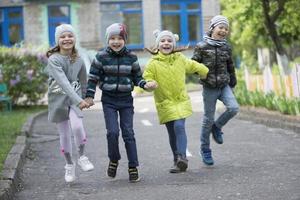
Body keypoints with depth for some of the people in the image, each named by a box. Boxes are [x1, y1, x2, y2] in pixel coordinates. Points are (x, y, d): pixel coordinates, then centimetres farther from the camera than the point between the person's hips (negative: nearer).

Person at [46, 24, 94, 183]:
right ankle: (69, 164, 26)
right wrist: (78, 100, -37)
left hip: (75, 98, 1)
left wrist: (85, 99, 18)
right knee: (64, 134, 6)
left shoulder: (78, 60, -1)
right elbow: (63, 82, -28)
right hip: (58, 99, -1)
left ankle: (82, 157, 1)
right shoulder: (53, 60, -16)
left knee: (77, 127, -22)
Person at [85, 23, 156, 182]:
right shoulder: (102, 57, -4)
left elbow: (137, 78, 8)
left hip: (126, 100, 1)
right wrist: (89, 96, -4)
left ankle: (133, 167, 7)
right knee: (112, 131, -12)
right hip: (109, 100, -1)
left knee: (128, 133, 1)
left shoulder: (131, 57, 0)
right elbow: (93, 77, 1)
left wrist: (145, 85, -11)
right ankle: (113, 160, 13)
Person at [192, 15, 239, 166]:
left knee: (233, 108, -21)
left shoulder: (226, 47, 6)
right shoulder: (202, 47, -7)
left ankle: (217, 127, 9)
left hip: (224, 86, 3)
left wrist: (232, 84, 20)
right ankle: (205, 149, 21)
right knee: (208, 119, 3)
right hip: (209, 88, -3)